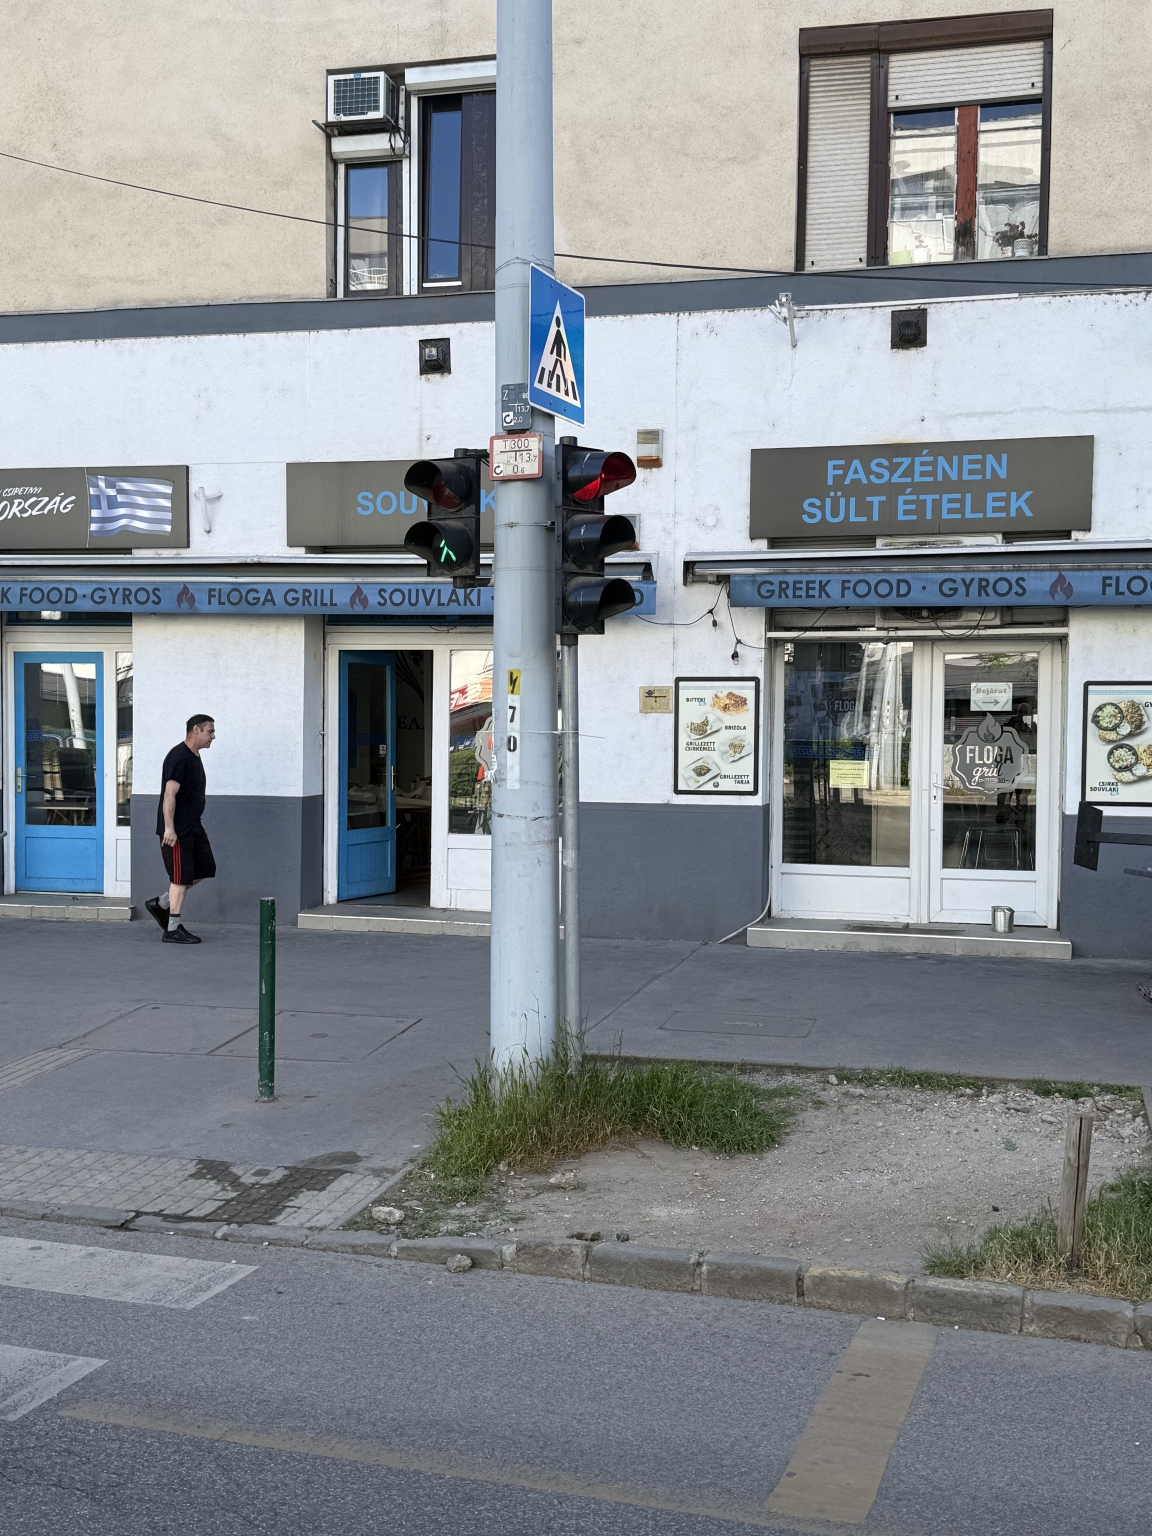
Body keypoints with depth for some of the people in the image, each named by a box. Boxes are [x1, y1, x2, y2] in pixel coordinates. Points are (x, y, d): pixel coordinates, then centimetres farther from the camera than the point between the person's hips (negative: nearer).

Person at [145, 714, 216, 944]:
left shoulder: (194, 757, 14)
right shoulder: (179, 756, -16)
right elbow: (170, 794, -22)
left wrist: (199, 827, 25)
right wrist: (169, 828, -26)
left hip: (191, 827, 10)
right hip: (176, 830, -10)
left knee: (205, 869, 10)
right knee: (181, 877, -5)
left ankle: (161, 904, 20)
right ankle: (173, 930, 2)